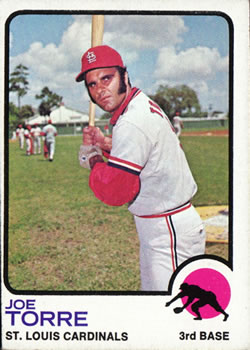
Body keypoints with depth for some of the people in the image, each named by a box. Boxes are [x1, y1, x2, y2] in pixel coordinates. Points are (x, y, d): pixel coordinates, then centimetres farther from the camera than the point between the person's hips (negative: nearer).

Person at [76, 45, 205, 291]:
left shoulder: (132, 124, -25)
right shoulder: (144, 105, 8)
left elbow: (113, 192, -25)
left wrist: (92, 159, -7)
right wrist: (106, 144, 8)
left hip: (169, 232, -11)